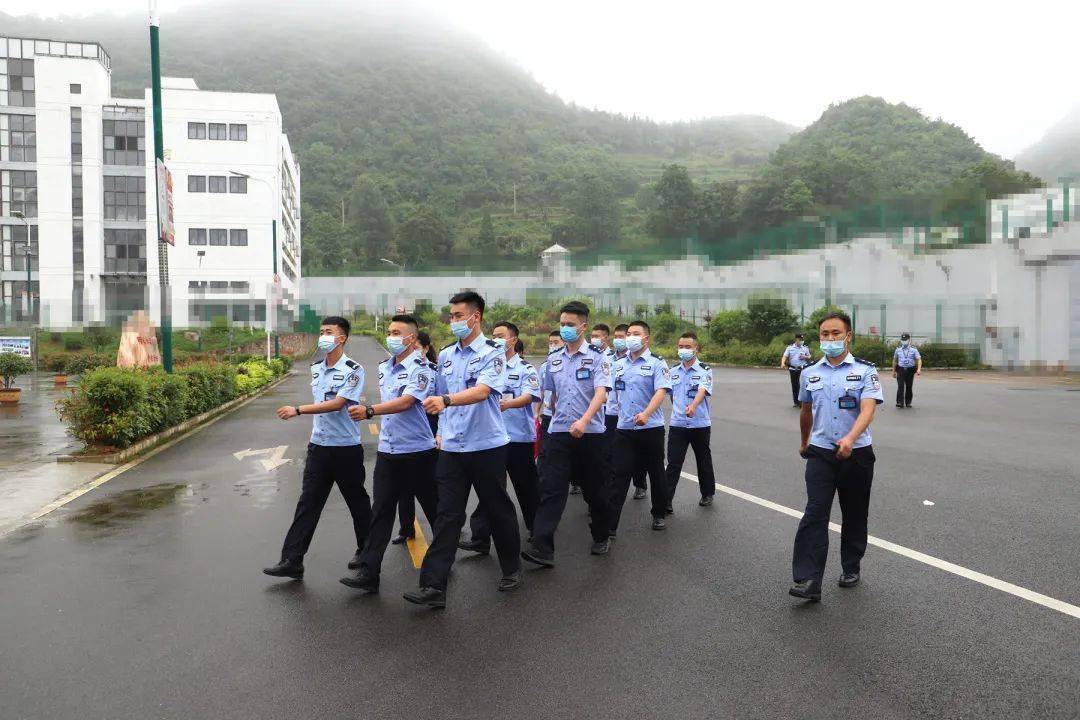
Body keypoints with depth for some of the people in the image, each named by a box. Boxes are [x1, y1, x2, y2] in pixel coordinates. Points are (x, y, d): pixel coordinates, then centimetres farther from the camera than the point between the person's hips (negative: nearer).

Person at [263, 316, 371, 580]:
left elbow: (337, 404, -22)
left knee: (357, 501, 10)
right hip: (319, 447, 6)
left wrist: (297, 410, -25)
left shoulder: (353, 370, -13)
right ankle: (292, 561, 5)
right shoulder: (315, 368, 9)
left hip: (347, 447, -5)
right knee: (307, 503, 3)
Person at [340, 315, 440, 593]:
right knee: (381, 512, 3)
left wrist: (370, 411, -36)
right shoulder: (384, 367, 11)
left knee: (433, 508, 9)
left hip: (418, 450, -6)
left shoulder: (422, 368, -13)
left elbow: (406, 402, -26)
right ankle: (368, 572, 4)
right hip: (387, 450, 6)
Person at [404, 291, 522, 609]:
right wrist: (442, 430, 15)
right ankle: (433, 586, 0)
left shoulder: (492, 353, -9)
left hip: (487, 446, -4)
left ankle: (512, 569, 31)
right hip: (451, 448, 4)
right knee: (447, 515, 1)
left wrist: (445, 401, -39)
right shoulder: (445, 355, 9)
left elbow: (481, 391, -26)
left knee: (498, 510, 10)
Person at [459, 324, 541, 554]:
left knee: (526, 484, 10)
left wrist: (508, 403, -36)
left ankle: (536, 528, 31)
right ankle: (480, 537, 0)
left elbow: (528, 397, -18)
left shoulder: (526, 369, -3)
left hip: (519, 435, -3)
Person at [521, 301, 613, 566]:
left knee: (595, 490, 10)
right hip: (559, 433, 3)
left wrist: (583, 421, -33)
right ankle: (542, 547, -12)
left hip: (590, 433, -3)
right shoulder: (553, 359, 10)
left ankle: (601, 538, 31)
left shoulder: (597, 357, -5)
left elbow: (601, 393, -19)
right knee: (551, 488, -7)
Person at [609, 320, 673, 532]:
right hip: (624, 428, 3)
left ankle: (659, 514, 30)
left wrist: (646, 414, -34)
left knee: (656, 472, 11)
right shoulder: (620, 364, 10)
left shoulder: (657, 363, -6)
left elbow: (661, 391, -19)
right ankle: (609, 523, -1)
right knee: (619, 474, -1)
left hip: (651, 427, -3)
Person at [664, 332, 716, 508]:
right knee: (673, 463, -1)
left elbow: (702, 390, -24)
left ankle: (707, 494, 32)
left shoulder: (704, 370, -7)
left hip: (700, 424, -2)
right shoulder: (674, 371, 7)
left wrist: (693, 406, -42)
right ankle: (665, 499, -1)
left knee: (703, 460, 13)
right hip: (677, 424, 2)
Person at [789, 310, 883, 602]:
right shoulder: (810, 373, 6)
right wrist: (804, 442, 33)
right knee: (815, 513, -11)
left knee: (854, 514, 12)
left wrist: (850, 439, -37)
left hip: (856, 453, -1)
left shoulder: (865, 371, -5)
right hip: (820, 452, 2)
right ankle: (808, 581, -15)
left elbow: (867, 411, -20)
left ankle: (851, 568, 32)